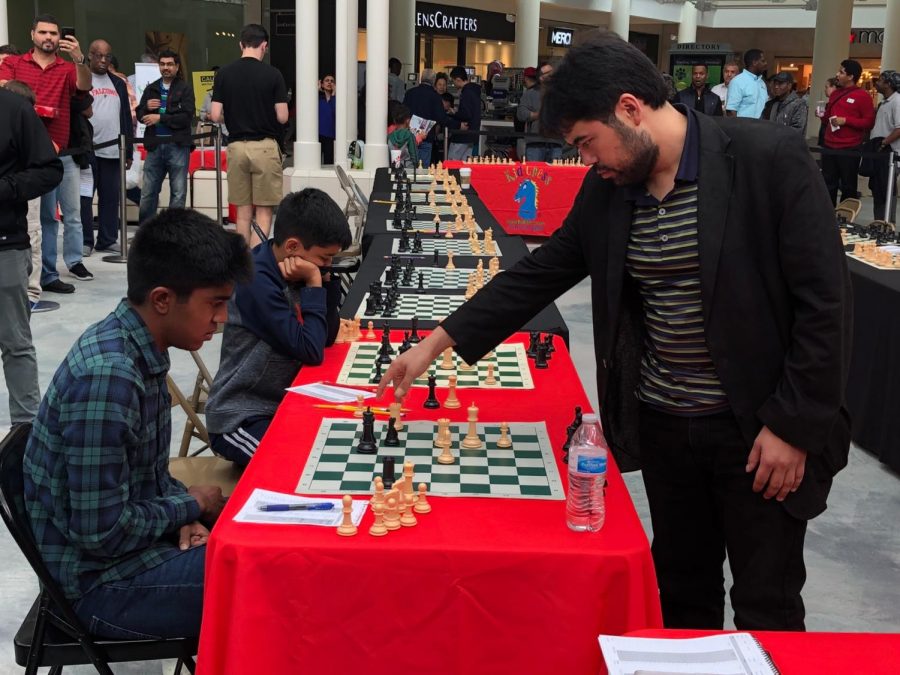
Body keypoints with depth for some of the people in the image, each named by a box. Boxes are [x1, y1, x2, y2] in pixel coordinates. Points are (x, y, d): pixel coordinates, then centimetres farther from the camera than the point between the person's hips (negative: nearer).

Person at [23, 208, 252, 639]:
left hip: (129, 533, 9)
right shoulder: (106, 377, -29)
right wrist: (190, 505, -12)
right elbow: (102, 534, -27)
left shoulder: (139, 347, -1)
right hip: (103, 580, -9)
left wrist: (183, 514, -5)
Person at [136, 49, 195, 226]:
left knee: (178, 193, 1)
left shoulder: (185, 89, 2)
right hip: (154, 145, 4)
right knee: (147, 193, 6)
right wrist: (147, 107, -8)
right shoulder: (151, 89, 16)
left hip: (177, 146, -4)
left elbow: (187, 117, -10)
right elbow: (140, 115, 13)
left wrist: (160, 118, -12)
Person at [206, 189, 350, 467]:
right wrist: (314, 283, -20)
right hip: (242, 420, -8)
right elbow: (311, 351, -25)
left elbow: (327, 337, 3)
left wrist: (326, 279, -8)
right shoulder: (257, 281, -24)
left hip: (280, 405, 9)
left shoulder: (289, 272, 2)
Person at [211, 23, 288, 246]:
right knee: (264, 211, 0)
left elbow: (215, 115, -2)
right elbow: (282, 117, -7)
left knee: (243, 211, 11)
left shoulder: (224, 73, 1)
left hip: (236, 146, 3)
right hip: (265, 147, -3)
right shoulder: (272, 74, -6)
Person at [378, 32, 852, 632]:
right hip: (661, 423, 5)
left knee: (766, 607, 8)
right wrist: (439, 341, 4)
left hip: (758, 428, -5)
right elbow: (542, 273, 7)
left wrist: (792, 424, -15)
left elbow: (824, 302, -16)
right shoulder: (609, 186, 1)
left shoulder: (770, 158, -16)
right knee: (681, 592, 19)